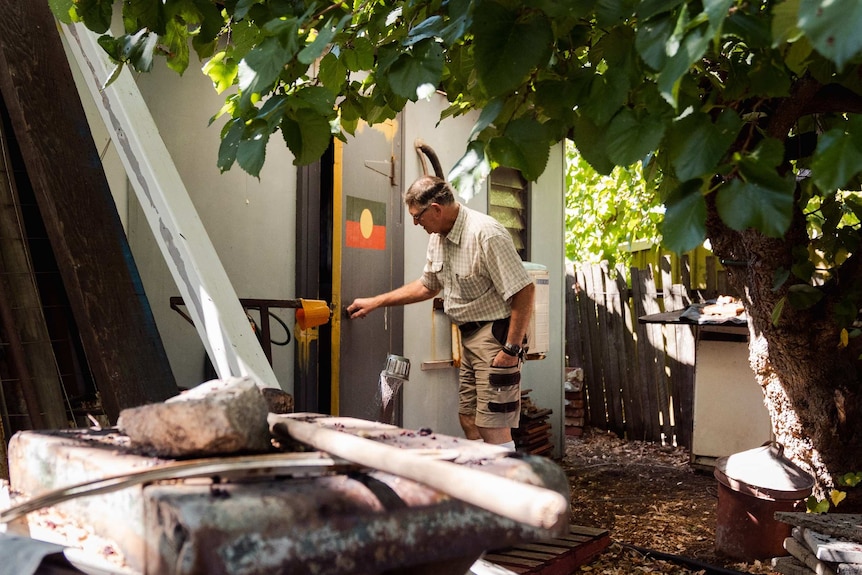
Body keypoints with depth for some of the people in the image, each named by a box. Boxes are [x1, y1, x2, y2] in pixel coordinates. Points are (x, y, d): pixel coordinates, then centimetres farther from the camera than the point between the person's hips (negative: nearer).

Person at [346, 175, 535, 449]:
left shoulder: (486, 234, -20)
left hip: (495, 337, -9)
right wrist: (375, 302, 23)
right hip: (468, 338, 9)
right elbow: (428, 285, 24)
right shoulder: (438, 237, 9)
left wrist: (512, 349, -21)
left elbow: (524, 291, -22)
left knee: (493, 428, -9)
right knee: (468, 421, 12)